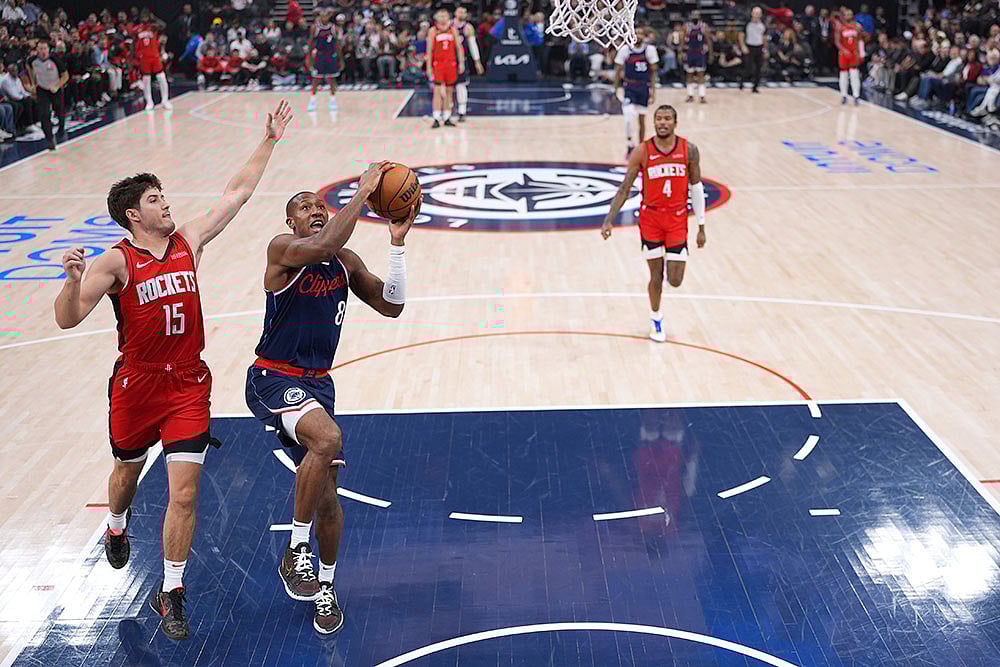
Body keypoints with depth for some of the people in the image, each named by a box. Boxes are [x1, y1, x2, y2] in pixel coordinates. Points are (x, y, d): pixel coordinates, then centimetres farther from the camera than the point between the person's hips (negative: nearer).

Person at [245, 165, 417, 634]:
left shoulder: (346, 262, 7)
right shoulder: (282, 249, -13)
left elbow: (391, 306, 4)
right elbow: (323, 247, -35)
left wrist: (397, 243, -4)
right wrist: (362, 193, -30)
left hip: (317, 383, 6)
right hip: (273, 379, -6)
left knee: (327, 494, 9)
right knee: (328, 439, -34)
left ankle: (325, 587, 30)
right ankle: (295, 552, -15)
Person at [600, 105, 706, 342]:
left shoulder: (689, 150, -4)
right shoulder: (642, 152, -8)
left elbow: (696, 188, 4)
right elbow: (624, 188, -4)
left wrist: (701, 226, 4)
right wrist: (609, 220, -11)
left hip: (677, 219, 1)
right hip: (650, 218, -1)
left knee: (674, 280, -2)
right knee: (656, 275, 5)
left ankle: (672, 259, 35)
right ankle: (656, 319, 29)